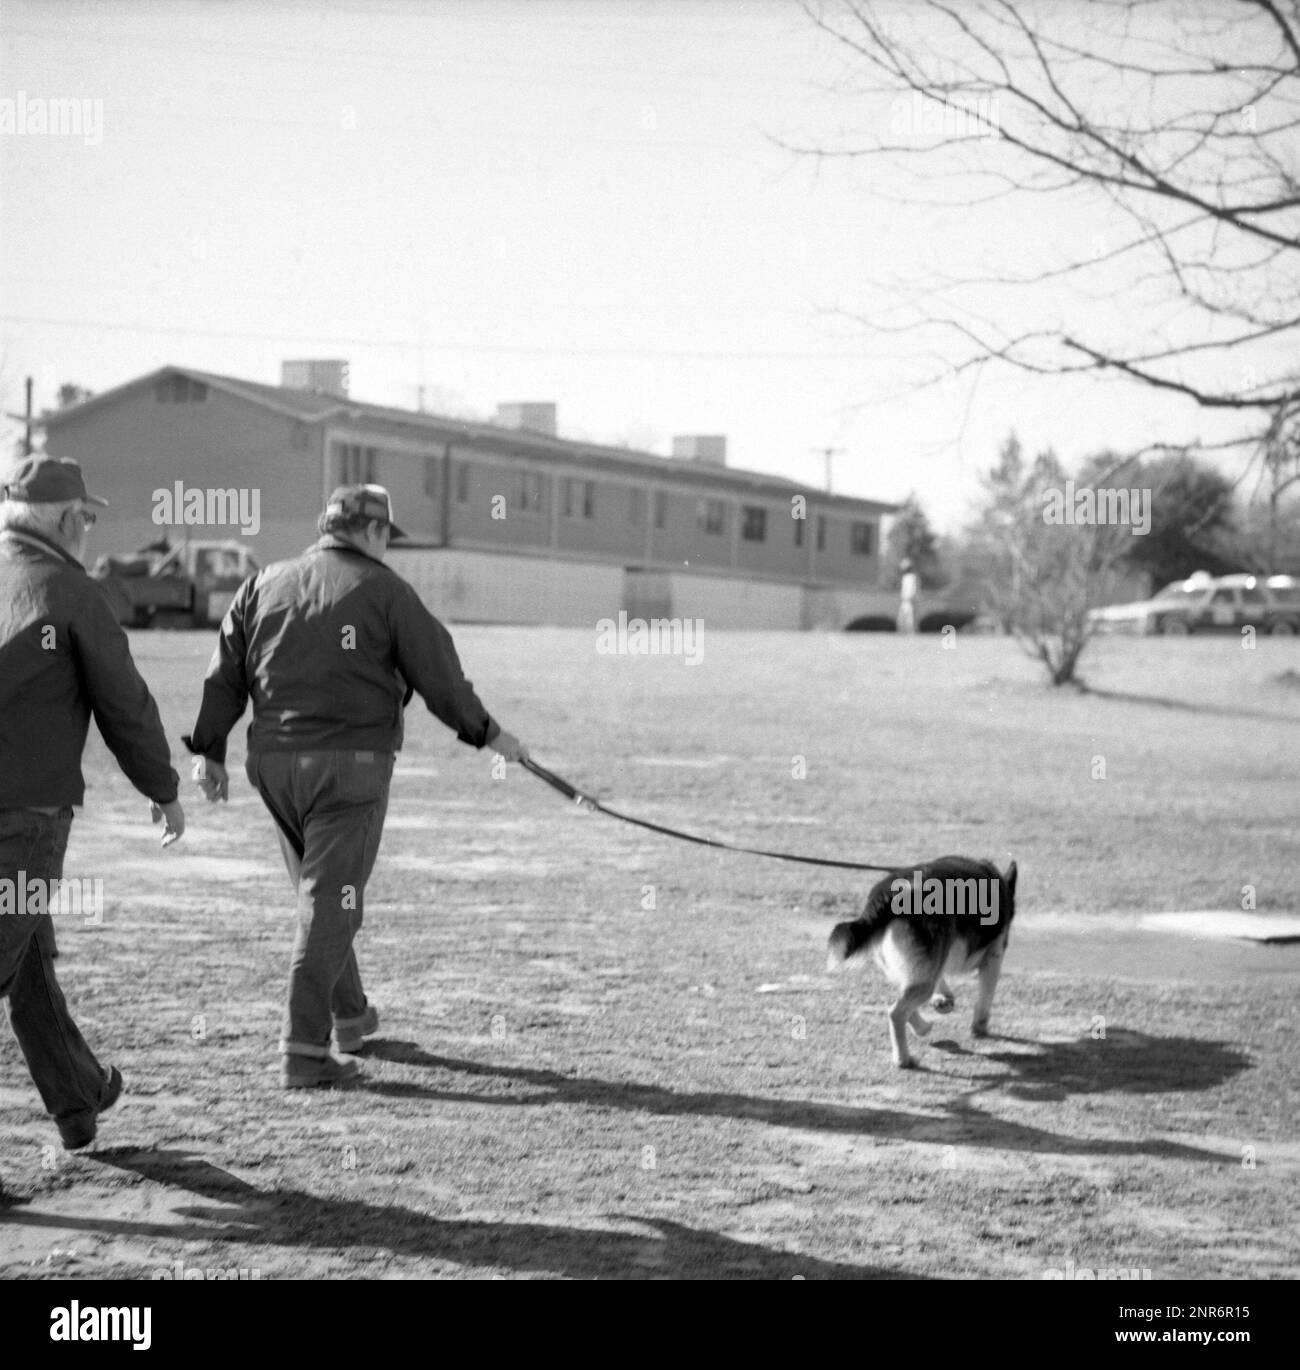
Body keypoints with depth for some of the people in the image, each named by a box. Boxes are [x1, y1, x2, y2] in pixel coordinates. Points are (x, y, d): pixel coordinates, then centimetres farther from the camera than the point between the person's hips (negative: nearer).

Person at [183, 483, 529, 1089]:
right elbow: (438, 676, -2)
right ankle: (305, 1050, -8)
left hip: (273, 762, 6)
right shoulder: (383, 590, -3)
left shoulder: (263, 584, 11)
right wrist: (488, 733, 11)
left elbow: (225, 672, 9)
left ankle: (349, 1016, 35)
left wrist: (209, 750, 13)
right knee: (330, 904, -5)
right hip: (350, 763, -6)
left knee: (321, 895, 20)